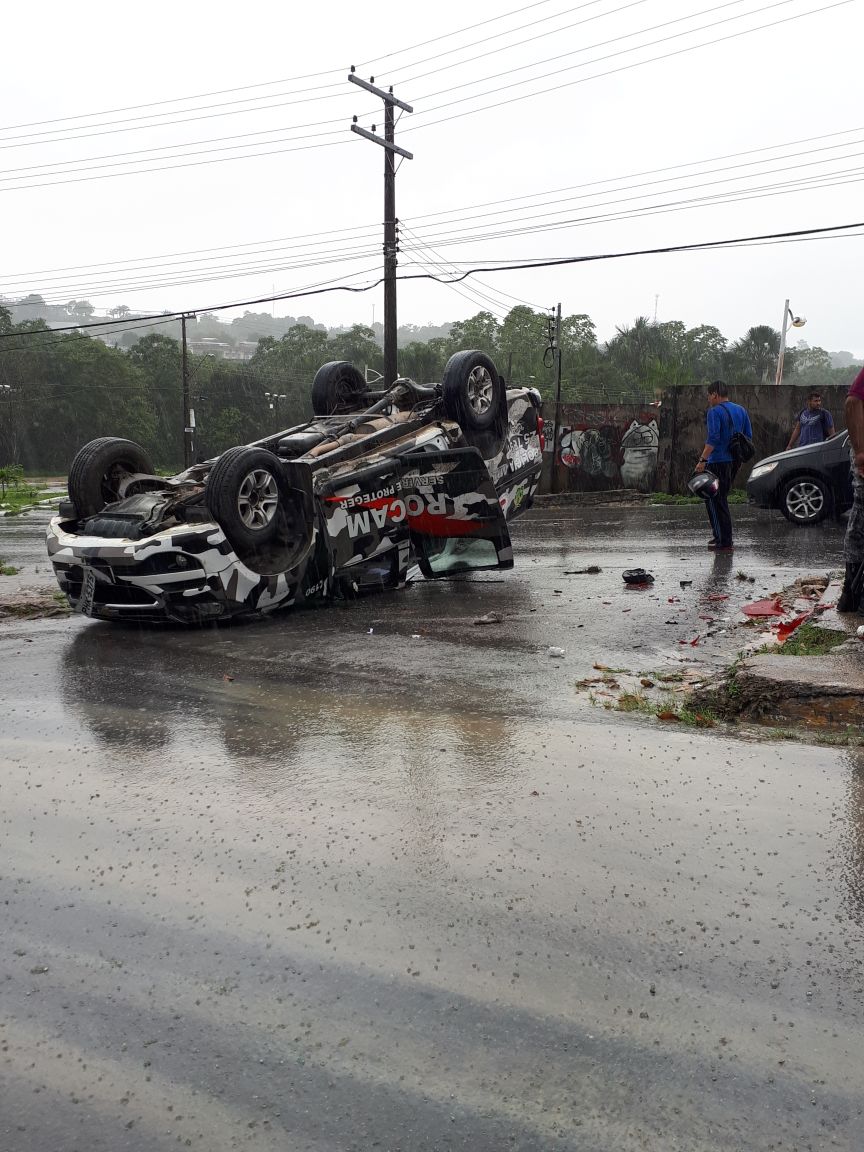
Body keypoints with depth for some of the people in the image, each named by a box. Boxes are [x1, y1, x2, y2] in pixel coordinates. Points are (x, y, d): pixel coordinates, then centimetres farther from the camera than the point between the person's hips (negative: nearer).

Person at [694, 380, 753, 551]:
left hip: (718, 461, -8)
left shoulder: (714, 412, -12)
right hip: (735, 460, 8)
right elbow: (748, 436, 14)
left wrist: (703, 460, -24)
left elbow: (713, 438, -22)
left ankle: (725, 542, -5)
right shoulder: (741, 410, 12)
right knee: (721, 498, 20)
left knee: (715, 500, -3)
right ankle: (720, 535, 23)